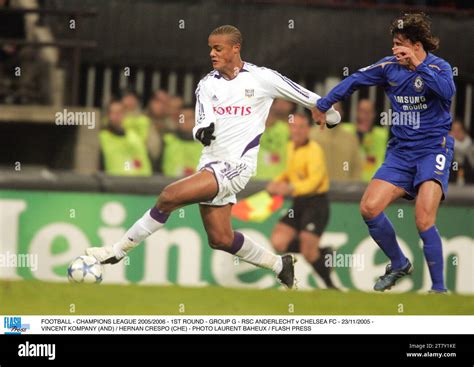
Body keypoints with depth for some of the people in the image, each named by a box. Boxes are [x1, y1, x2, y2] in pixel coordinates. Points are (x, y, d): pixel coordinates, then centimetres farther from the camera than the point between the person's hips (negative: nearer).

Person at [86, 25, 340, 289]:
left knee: (170, 197, -20)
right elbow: (202, 124, -1)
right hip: (211, 164, 6)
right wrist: (202, 131, -26)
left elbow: (304, 96, 9)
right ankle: (280, 265, 25)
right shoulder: (207, 84, 9)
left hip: (236, 165, -6)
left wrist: (329, 111, 23)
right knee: (220, 239, 6)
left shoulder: (261, 78, -4)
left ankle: (118, 250, -11)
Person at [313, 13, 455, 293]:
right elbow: (356, 80, 18)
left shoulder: (438, 67, -10)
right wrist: (323, 104, 27)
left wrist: (417, 66, -34)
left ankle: (439, 289, -10)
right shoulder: (390, 67, 4)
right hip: (401, 151, 6)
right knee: (369, 208, -8)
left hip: (433, 149, -6)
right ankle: (399, 264, 16)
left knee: (424, 220, -21)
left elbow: (448, 90, -32)